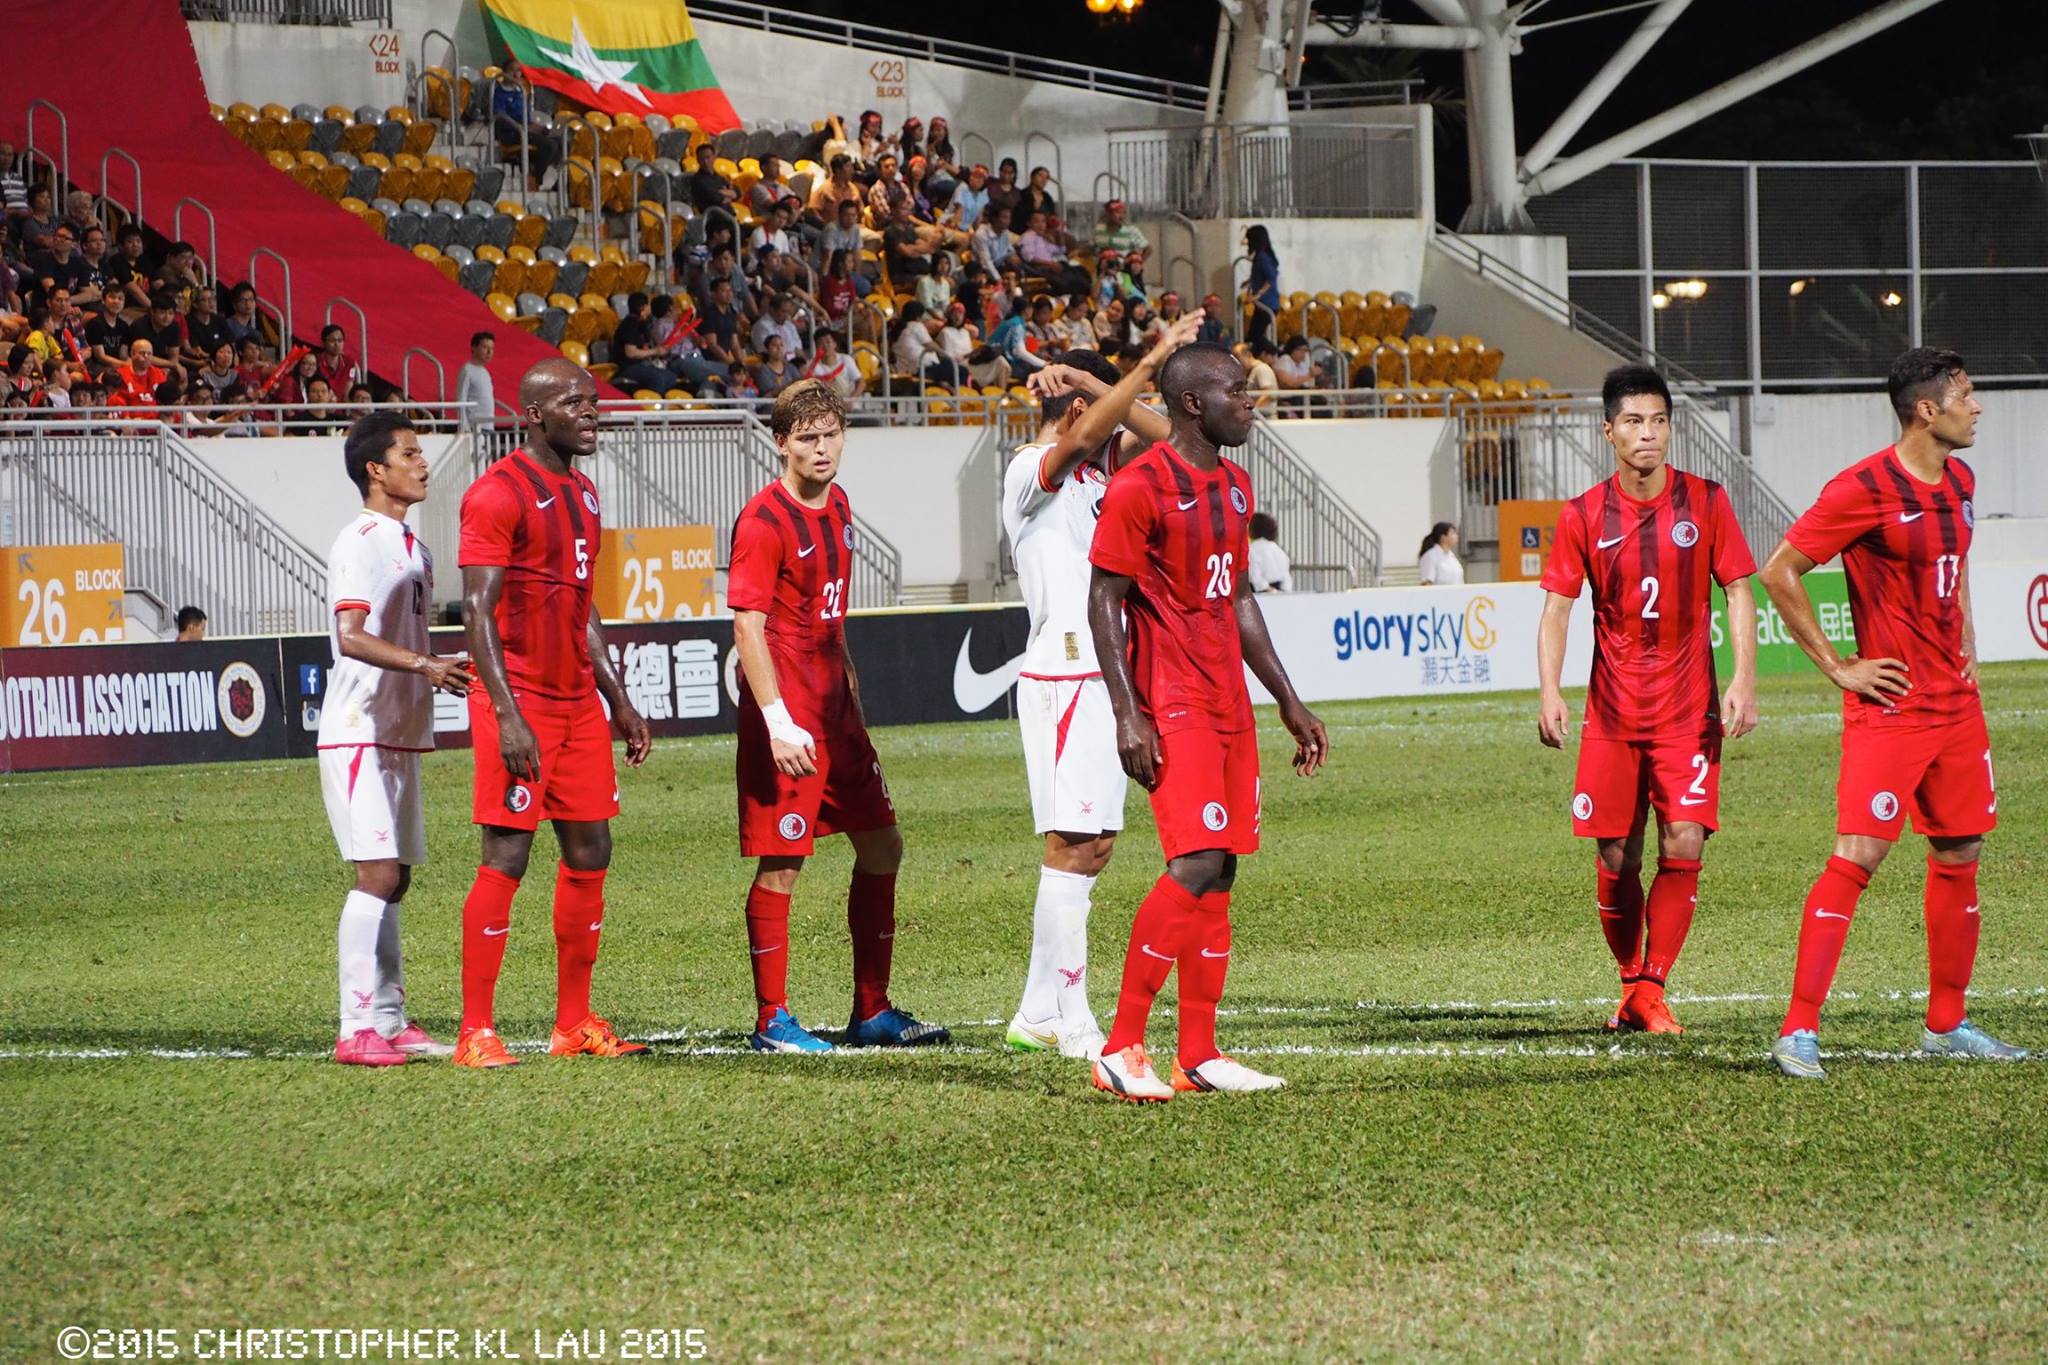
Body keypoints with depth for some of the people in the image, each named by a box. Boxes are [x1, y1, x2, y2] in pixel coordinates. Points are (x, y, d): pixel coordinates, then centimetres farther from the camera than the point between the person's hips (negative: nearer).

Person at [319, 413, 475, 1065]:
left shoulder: (411, 546, 17)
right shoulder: (362, 542, -12)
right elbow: (352, 637, -23)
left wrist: (447, 670, 11)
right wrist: (424, 665, -33)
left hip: (399, 735, 10)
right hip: (359, 734, -10)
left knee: (394, 877, 11)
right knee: (378, 874, -15)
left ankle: (390, 1021, 17)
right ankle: (357, 1029, -15)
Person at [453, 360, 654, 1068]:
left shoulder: (582, 492, 16)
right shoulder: (498, 493, -12)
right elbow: (478, 611, -16)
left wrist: (617, 700, 20)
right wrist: (507, 716, -22)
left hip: (578, 699, 9)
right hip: (521, 700, -9)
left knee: (589, 853, 8)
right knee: (506, 857, -8)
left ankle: (575, 1024, 16)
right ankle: (475, 1033, -6)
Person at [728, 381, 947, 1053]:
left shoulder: (837, 506, 12)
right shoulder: (765, 519, -14)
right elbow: (747, 625, -19)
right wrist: (777, 721, -25)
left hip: (834, 706, 9)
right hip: (785, 717, -9)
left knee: (882, 847, 11)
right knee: (781, 865, -5)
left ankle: (872, 1013, 20)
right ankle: (771, 1021, 3)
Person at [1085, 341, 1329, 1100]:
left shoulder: (1234, 488, 16)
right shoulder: (1139, 487, -11)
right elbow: (1103, 603, -12)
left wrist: (1288, 702, 22)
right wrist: (1127, 715, -18)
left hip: (1228, 707, 9)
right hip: (1173, 707, -9)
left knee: (1221, 873, 6)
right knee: (1197, 865, -17)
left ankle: (1199, 1056, 9)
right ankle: (1122, 1049, -13)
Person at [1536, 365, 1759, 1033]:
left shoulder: (1705, 502, -1)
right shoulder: (1583, 516, 0)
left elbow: (1739, 592, 2)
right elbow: (1556, 608, 2)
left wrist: (1744, 680, -9)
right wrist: (1549, 692, -12)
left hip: (1689, 706, -1)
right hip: (1612, 709, 1)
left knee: (1683, 845, -12)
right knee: (1617, 859, 2)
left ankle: (1652, 989, -2)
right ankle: (1631, 982, 21)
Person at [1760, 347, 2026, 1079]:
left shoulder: (1959, 482, 10)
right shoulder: (1864, 489, -15)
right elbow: (1779, 573, -13)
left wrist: (1965, 646, 16)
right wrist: (1838, 667, -12)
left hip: (1955, 702, 8)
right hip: (1890, 705, -8)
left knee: (1959, 857, 11)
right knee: (1856, 857, -13)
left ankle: (1947, 1024, 21)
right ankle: (1799, 1031, -13)